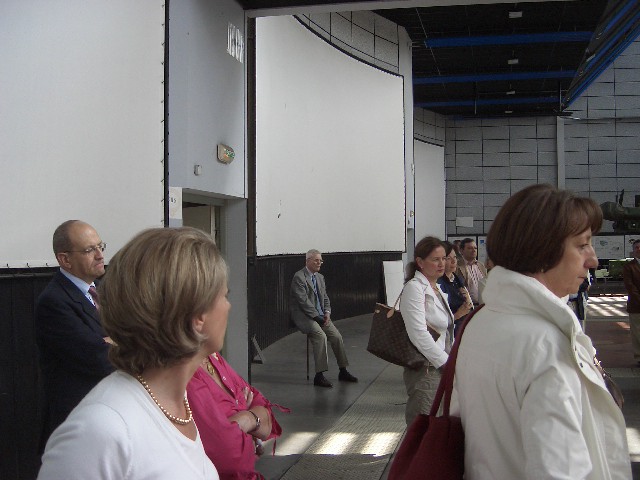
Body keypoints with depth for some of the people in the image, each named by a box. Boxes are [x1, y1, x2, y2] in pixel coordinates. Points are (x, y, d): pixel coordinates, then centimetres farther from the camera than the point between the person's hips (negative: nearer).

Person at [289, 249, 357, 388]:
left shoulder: (320, 277, 16)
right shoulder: (299, 277, -10)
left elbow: (325, 298, 19)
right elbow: (303, 301, -17)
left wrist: (327, 313, 0)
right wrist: (317, 317, -19)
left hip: (320, 315, 8)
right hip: (304, 316, -7)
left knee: (337, 336, -9)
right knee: (321, 336, -29)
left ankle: (343, 371, 6)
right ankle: (319, 376, -25)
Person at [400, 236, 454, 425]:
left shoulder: (436, 288, 15)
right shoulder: (414, 288, -14)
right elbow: (419, 334, -22)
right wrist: (446, 362, -17)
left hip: (441, 367, 9)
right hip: (425, 370, -9)